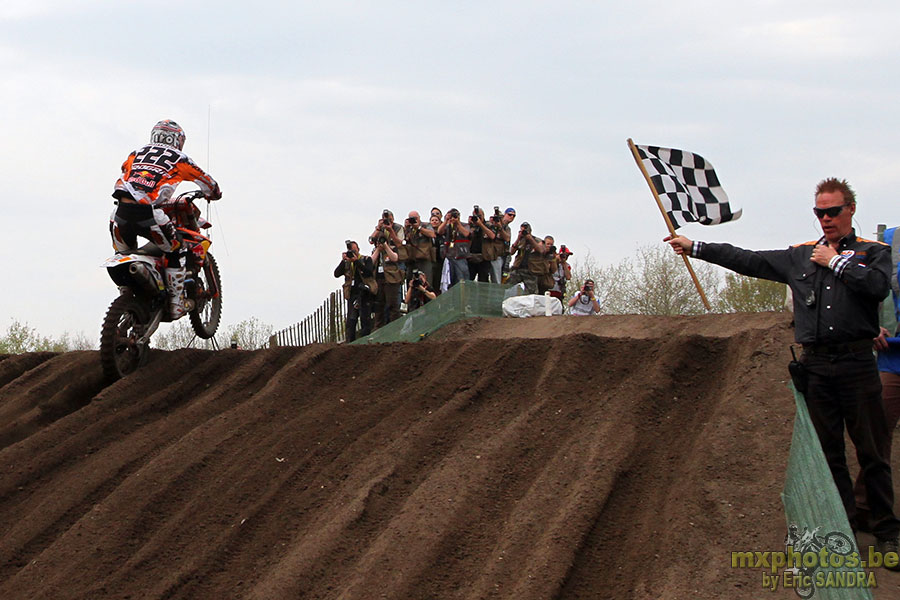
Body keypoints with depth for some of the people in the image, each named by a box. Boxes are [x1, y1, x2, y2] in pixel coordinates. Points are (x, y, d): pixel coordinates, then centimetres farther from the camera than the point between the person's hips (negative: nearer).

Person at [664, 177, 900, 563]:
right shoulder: (799, 256, 16)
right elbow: (748, 260, 17)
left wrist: (835, 262, -6)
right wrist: (695, 248, 16)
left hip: (856, 361, -4)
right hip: (816, 364, 4)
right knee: (828, 452, 5)